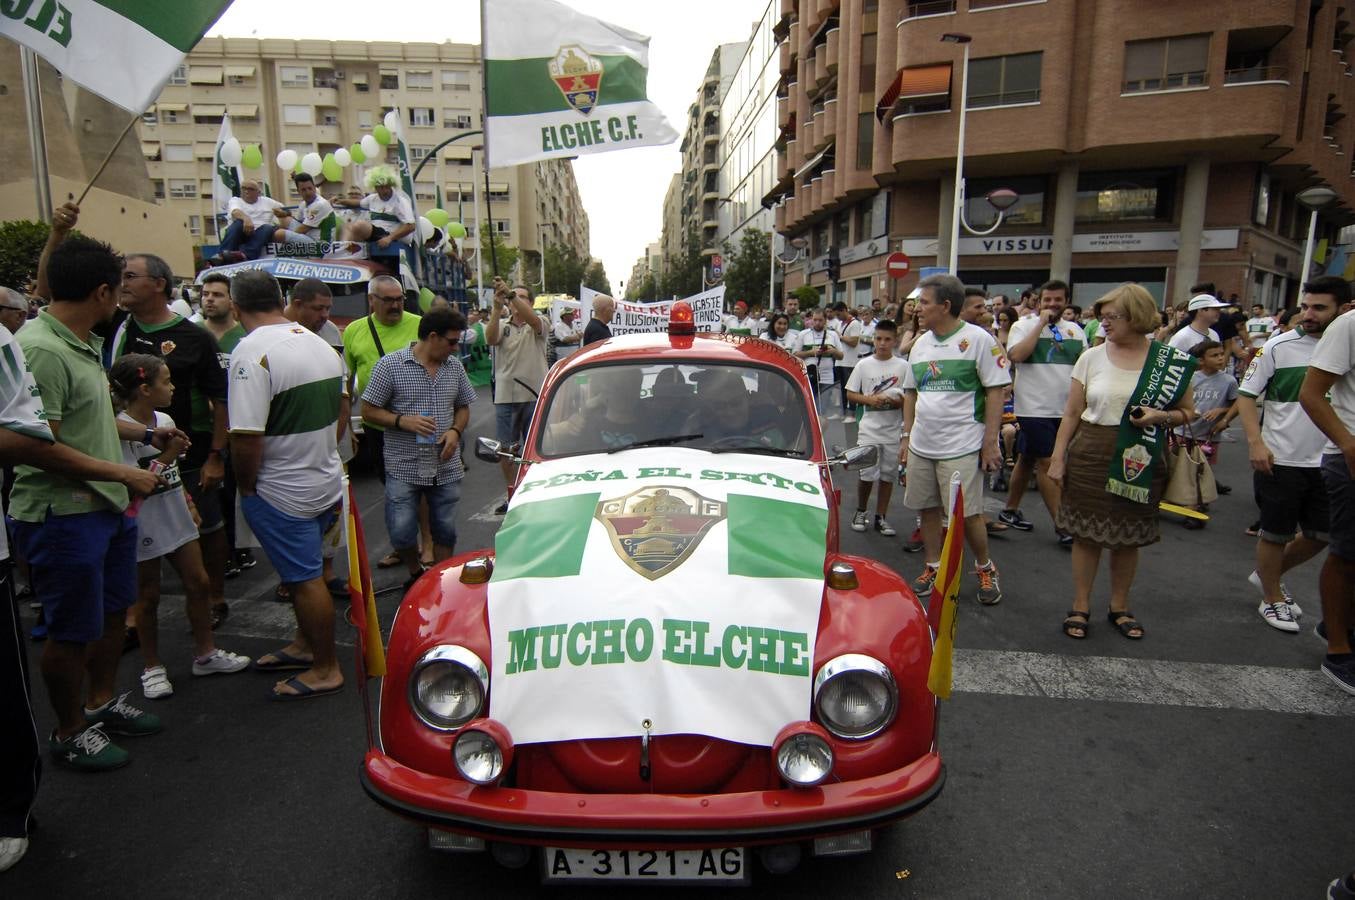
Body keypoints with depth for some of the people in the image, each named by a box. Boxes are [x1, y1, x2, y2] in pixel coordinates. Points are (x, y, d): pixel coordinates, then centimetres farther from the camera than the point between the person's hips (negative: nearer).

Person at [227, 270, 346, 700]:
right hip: (328, 480, 8)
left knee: (305, 579, 4)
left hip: (283, 493, -8)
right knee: (304, 570, 23)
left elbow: (247, 436, -26)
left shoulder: (252, 351, -20)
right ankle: (306, 645, 38)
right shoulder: (319, 343, 5)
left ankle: (325, 669, 17)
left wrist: (246, 488, -10)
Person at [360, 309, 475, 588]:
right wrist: (403, 421, -19)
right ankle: (416, 575, 27)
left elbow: (463, 407, 17)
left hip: (446, 467, 4)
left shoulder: (454, 366, 8)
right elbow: (369, 411, -3)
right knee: (402, 533, -1)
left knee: (445, 531, 9)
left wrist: (455, 431, -3)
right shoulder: (390, 365, -6)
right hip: (404, 468, -3)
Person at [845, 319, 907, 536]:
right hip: (869, 428, -1)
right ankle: (860, 512, 21)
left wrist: (896, 401, -16)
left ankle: (881, 517, 19)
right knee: (866, 474, -1)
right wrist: (870, 399, -14)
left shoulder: (903, 366, 0)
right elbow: (850, 394, 2)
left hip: (894, 429, 1)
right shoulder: (864, 365, 0)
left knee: (888, 474, 8)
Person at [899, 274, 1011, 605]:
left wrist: (990, 442, -12)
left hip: (961, 447, -6)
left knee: (968, 514, 0)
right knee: (927, 509, 12)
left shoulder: (978, 339, -8)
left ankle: (985, 568, 23)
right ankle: (933, 567, 27)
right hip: (920, 446, 6)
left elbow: (995, 391, -8)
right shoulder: (921, 343, 10)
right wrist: (906, 435, 13)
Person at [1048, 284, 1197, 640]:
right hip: (1090, 458, 0)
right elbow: (1071, 413, 3)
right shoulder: (1091, 357, 1)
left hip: (1139, 463, 0)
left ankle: (1119, 607, 29)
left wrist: (1161, 417, -14)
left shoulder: (1171, 361, 0)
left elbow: (1187, 413, 7)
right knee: (1086, 534, 5)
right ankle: (1080, 607, 20)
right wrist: (1057, 457, -1)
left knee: (1129, 537, 11)